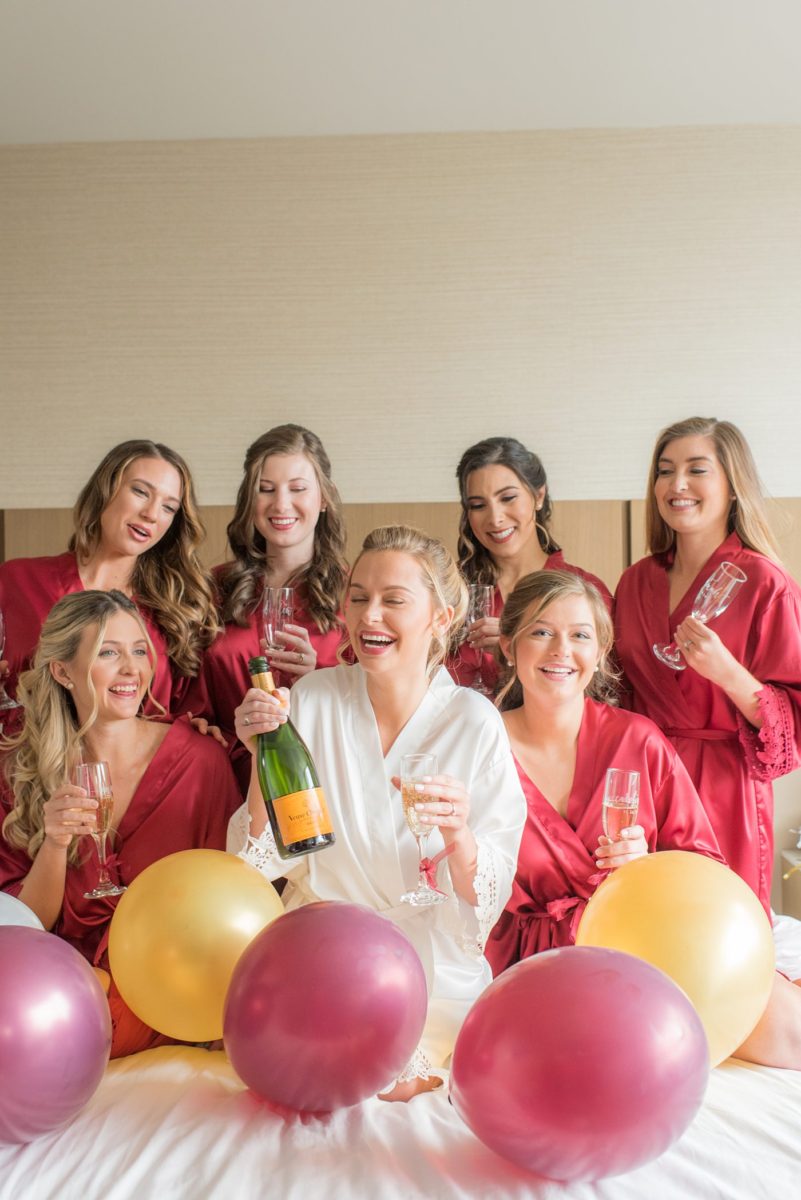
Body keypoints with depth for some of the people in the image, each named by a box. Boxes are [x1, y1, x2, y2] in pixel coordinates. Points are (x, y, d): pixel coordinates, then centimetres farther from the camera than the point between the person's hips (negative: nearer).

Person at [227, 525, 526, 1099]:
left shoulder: (474, 722, -7)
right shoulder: (313, 698, -4)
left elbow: (489, 897, -7)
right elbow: (267, 860, -4)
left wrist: (457, 838, -28)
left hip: (434, 971, -1)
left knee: (396, 1083, -22)